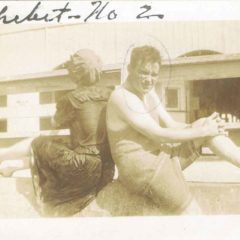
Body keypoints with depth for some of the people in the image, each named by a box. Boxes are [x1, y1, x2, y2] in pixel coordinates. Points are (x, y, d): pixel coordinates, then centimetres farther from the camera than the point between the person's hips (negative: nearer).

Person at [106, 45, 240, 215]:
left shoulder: (149, 92, 10)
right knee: (192, 213, -16)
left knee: (206, 125, -1)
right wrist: (202, 131, -17)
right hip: (143, 169, -8)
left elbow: (171, 125, 8)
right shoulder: (122, 97, -18)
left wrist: (198, 126, -10)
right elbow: (159, 135, -22)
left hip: (161, 155, 9)